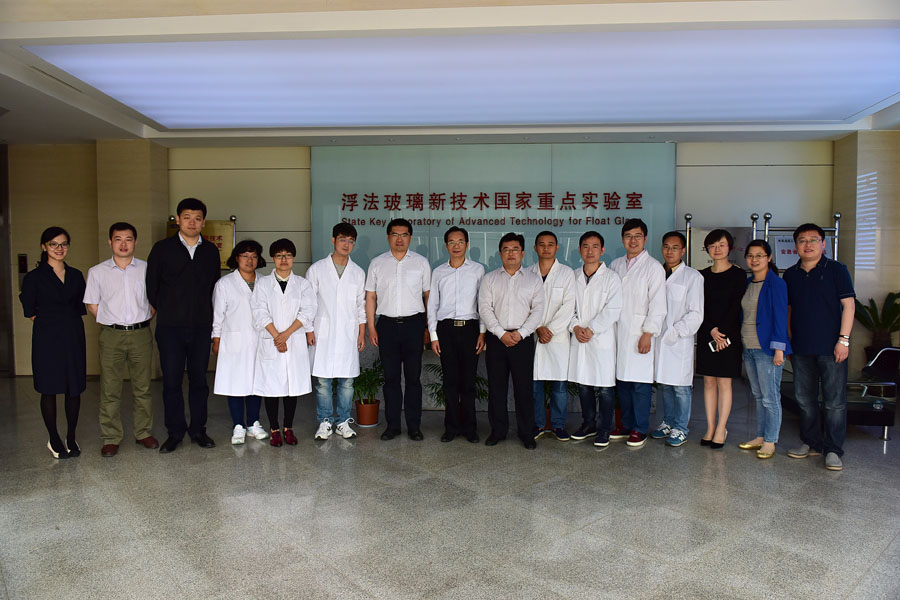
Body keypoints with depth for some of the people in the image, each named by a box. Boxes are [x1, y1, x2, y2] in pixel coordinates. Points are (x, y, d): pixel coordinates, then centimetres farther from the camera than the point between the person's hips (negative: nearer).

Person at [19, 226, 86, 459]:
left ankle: (71, 438, 20)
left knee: (74, 389, 6)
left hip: (74, 337, 3)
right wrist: (48, 323, 1)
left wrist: (70, 324, 6)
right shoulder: (34, 277, -2)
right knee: (49, 390, 4)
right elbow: (29, 311, 1)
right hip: (47, 340, -3)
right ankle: (54, 439, 18)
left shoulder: (76, 275, 9)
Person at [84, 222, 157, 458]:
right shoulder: (97, 272, 4)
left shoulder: (146, 269, 4)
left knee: (143, 387, 7)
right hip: (111, 336, 0)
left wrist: (142, 321, 4)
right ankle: (111, 438, 13)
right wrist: (110, 323, 5)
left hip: (141, 334, 0)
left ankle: (143, 432, 19)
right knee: (110, 389, 3)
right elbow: (92, 305, 8)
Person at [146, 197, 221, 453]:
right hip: (170, 327, -2)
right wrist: (165, 312, 9)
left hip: (201, 327, 2)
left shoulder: (211, 251, 9)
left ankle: (198, 429, 20)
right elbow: (151, 286, 7)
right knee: (171, 381, 3)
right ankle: (175, 432, 15)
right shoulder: (162, 249, 1)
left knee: (199, 380, 8)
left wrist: (207, 316, 9)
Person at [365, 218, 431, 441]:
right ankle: (392, 425, 15)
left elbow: (429, 295, 7)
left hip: (414, 323, -1)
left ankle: (414, 426, 12)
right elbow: (370, 297, 8)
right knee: (391, 377, 6)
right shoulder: (377, 263, 8)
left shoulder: (421, 262, 6)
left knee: (413, 377, 3)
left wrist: (429, 326, 2)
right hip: (387, 324, 1)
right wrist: (371, 327, 1)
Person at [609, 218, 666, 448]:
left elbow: (658, 306, -8)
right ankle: (627, 425, 22)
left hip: (640, 334, -5)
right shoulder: (615, 265, 13)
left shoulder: (653, 267, -3)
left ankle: (640, 429, 9)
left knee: (640, 382, -2)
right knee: (622, 381, 10)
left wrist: (648, 334, -14)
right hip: (617, 332, 5)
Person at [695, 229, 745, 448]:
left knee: (724, 382, 0)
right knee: (709, 381, 7)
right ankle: (710, 428, 13)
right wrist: (711, 331, -10)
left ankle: (721, 429, 8)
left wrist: (722, 332, -14)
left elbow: (736, 307, -7)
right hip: (706, 335, 4)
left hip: (728, 335, -3)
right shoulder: (702, 275, 9)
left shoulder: (738, 274, -1)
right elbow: (700, 307, 3)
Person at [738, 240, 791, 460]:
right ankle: (760, 437, 22)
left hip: (767, 348, -7)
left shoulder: (776, 284, -8)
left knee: (770, 396, -1)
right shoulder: (747, 283, 13)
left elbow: (780, 317, -12)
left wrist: (778, 348, -16)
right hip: (749, 348, 7)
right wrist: (741, 346, 15)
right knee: (758, 395, 14)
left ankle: (770, 441, 8)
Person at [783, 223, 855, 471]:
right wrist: (787, 342, 13)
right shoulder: (790, 275, 10)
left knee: (835, 401, 0)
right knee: (805, 399, 11)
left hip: (830, 348, -4)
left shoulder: (836, 270, -2)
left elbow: (848, 305, -5)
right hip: (801, 348, 5)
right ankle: (811, 443, 24)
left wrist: (844, 339, -12)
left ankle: (833, 450, 9)